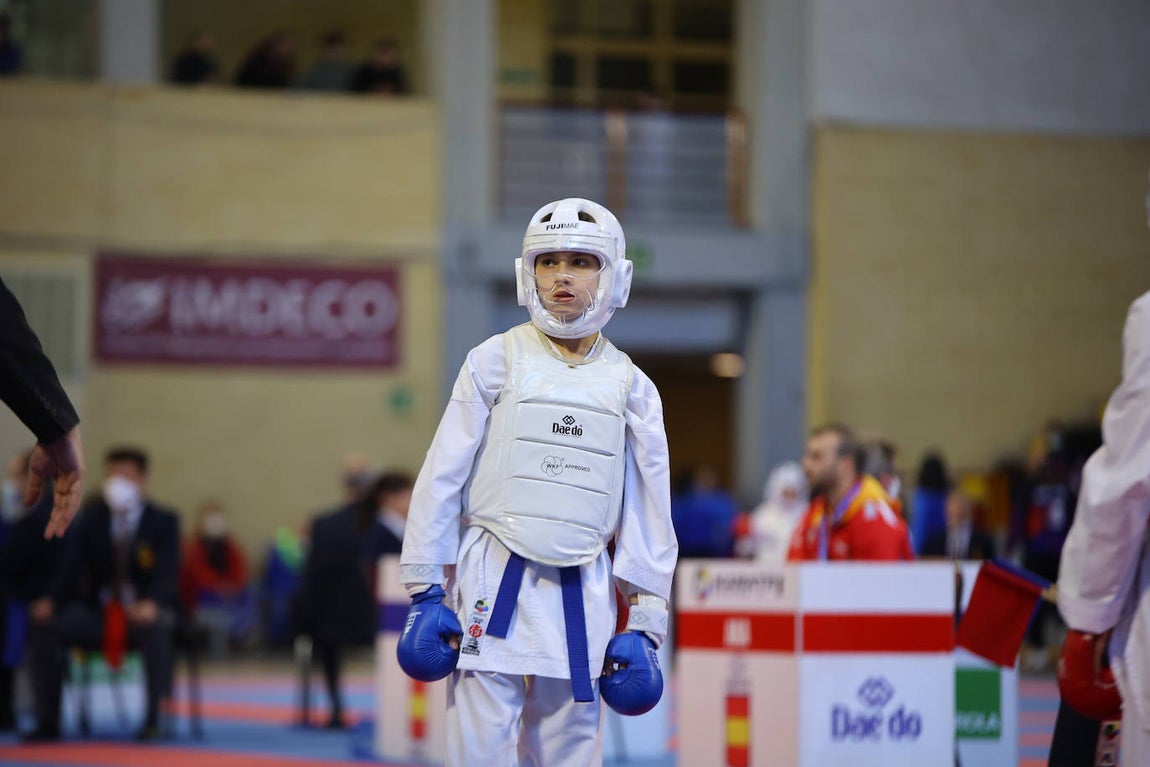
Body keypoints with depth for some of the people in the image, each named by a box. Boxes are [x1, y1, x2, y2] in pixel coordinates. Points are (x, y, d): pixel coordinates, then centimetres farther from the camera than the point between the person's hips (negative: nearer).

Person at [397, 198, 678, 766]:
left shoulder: (630, 386, 8)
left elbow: (648, 507, 11)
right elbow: (443, 478, 2)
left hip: (582, 595, 3)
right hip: (495, 584, -2)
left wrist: (645, 623, 6)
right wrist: (426, 594, -2)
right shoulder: (497, 361, 1)